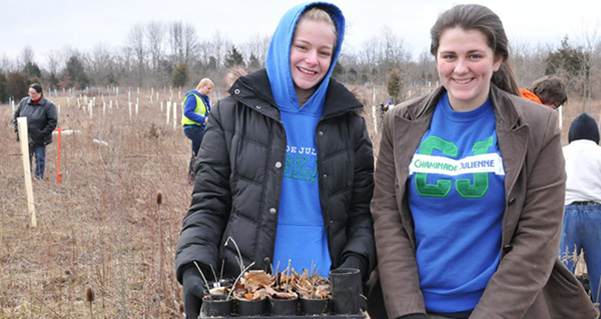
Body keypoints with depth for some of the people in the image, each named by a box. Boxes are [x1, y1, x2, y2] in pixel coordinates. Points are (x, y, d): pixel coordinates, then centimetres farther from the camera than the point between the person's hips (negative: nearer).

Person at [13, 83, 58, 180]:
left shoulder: (48, 105, -13)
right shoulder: (24, 101, 2)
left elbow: (53, 121, -14)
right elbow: (16, 115, 13)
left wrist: (43, 133, -17)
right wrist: (17, 129, 3)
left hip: (39, 139, -4)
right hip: (26, 138, 4)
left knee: (40, 159, 2)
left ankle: (39, 176, 15)